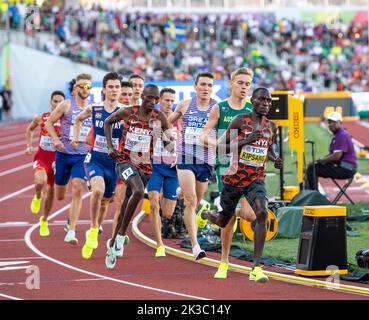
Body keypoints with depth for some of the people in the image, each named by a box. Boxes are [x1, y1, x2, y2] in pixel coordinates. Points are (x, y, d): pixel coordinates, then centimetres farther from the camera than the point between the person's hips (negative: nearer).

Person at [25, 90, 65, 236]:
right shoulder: (40, 118, -5)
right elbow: (29, 129, 16)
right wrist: (29, 145, 5)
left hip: (57, 159, 1)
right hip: (42, 157, -1)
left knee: (51, 192, 12)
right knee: (40, 181, -31)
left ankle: (44, 221, 35)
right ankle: (37, 197, 6)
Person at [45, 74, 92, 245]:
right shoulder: (66, 105, -4)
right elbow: (49, 123, 1)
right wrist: (56, 140, -13)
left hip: (83, 156, 1)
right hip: (64, 154, -1)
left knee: (77, 191, -16)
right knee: (59, 195, 9)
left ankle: (71, 232, -15)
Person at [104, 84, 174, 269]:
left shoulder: (160, 118, 0)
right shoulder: (128, 113, -6)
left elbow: (169, 142, 12)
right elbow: (108, 122, 11)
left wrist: (168, 143, -13)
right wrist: (110, 146, 1)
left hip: (144, 166, 4)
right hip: (124, 161, -4)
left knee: (127, 206, 11)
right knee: (138, 191, -32)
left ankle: (113, 244, 33)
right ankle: (121, 234, -19)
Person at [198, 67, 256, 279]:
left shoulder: (253, 110, 6)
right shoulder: (219, 109, 1)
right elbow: (204, 136, 1)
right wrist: (215, 142, -18)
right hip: (226, 166, -1)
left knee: (250, 215, -16)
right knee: (229, 219, -2)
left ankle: (231, 213, 20)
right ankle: (224, 262, 14)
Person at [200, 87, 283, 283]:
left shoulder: (271, 127, 4)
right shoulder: (240, 121, -10)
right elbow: (221, 148, -11)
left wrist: (275, 160, 0)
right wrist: (246, 141, -24)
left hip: (256, 179, 2)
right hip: (234, 178, -2)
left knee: (262, 213, -26)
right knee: (223, 222, 14)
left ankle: (256, 267, -24)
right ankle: (206, 214, 55)